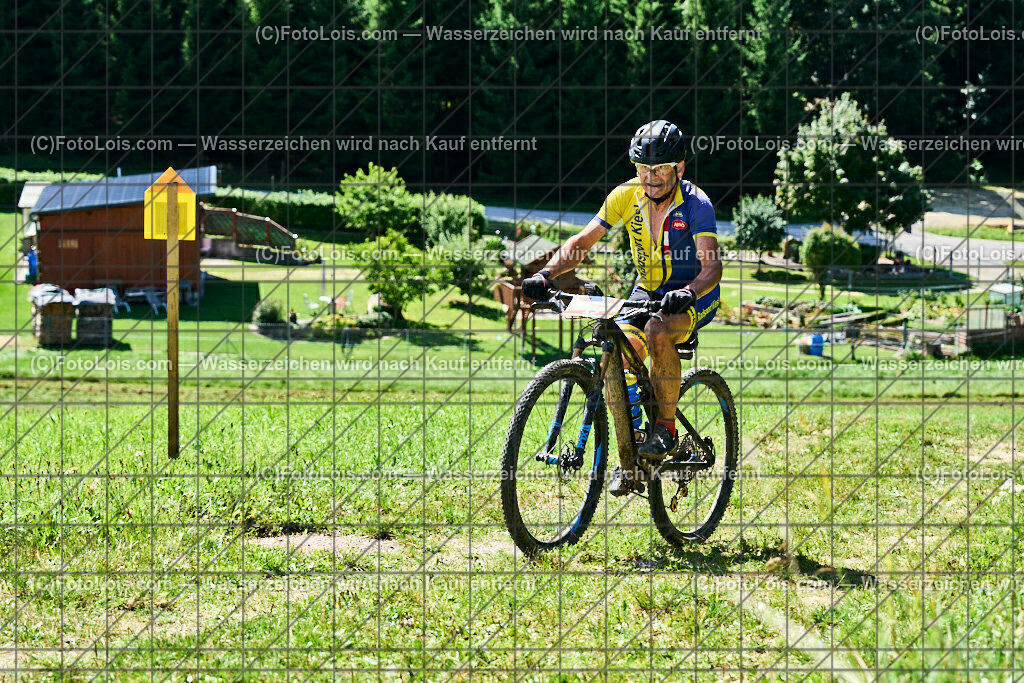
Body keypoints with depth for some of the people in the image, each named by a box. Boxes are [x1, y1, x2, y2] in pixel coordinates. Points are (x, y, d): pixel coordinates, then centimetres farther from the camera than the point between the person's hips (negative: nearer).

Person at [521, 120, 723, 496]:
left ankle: (666, 427, -19)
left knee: (657, 332, -36)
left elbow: (711, 264, -30)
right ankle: (628, 462, -8)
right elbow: (582, 241, -8)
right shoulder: (628, 195, -9)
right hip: (648, 291, 4)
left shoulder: (695, 203, -20)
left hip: (695, 295, -4)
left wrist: (688, 292, -50)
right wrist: (546, 274, -25)